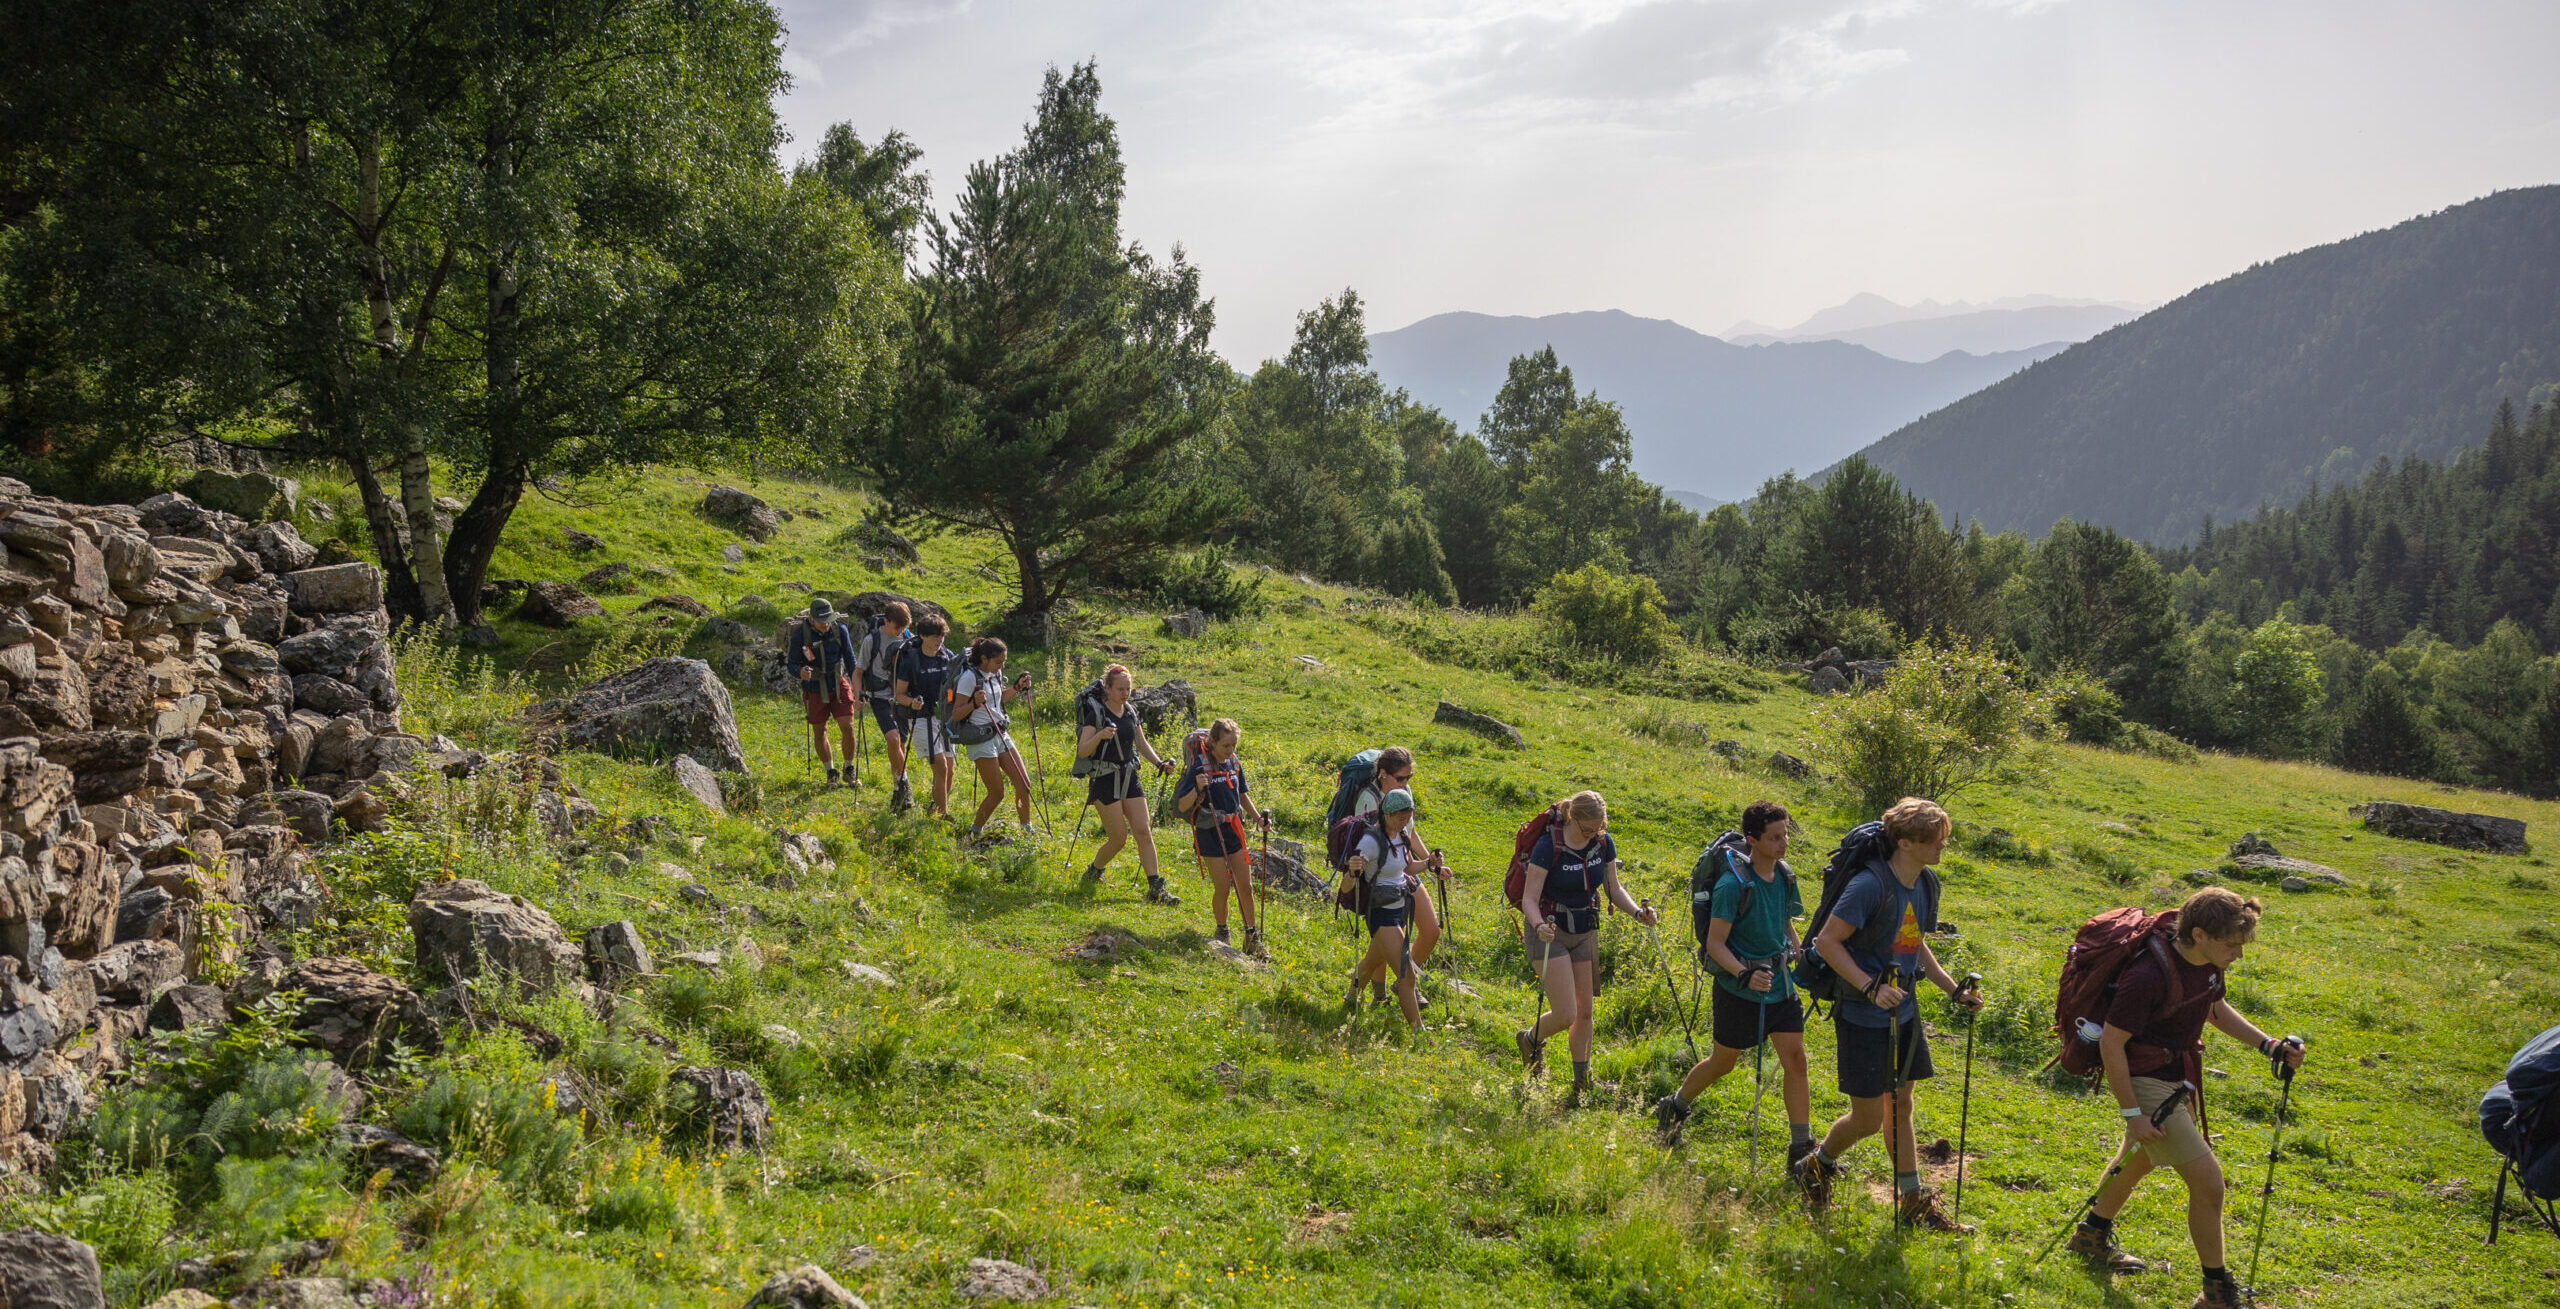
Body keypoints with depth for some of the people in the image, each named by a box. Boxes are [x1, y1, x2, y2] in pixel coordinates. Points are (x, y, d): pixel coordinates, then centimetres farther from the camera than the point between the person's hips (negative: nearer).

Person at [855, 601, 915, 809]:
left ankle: (898, 792, 19)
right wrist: (859, 693, -13)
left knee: (900, 745, 6)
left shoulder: (908, 639, 5)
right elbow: (859, 671, 0)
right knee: (893, 739, -22)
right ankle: (903, 785, -9)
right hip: (880, 698, -4)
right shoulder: (872, 639, -6)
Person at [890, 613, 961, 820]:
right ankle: (944, 813, -10)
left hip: (945, 717, 6)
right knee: (940, 766, -15)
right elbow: (899, 694, -5)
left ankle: (936, 806, 30)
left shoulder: (948, 656, 4)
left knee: (949, 769, 9)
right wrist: (912, 702, -25)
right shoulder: (910, 660, -10)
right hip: (922, 719, -5)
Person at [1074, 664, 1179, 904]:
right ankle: (1093, 872, 22)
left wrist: (1159, 763, 4)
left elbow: (1142, 744, 20)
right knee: (1119, 837, -6)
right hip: (1104, 780, -6)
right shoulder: (1096, 713, -10)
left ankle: (1156, 887, -4)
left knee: (1144, 831, -4)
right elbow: (1082, 751, -17)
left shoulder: (1131, 713, 9)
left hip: (1129, 777, 6)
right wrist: (1099, 736, -35)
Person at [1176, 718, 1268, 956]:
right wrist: (1197, 789, -32)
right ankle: (1221, 933, 20)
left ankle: (1252, 937, 12)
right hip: (1210, 832, -5)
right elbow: (1182, 806, -15)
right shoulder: (1200, 767, -14)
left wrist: (1258, 817, 5)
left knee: (1245, 886, 3)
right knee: (1223, 887, -2)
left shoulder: (1234, 763, 4)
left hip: (1234, 829, 5)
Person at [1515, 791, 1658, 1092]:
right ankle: (1530, 1039, 21)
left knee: (1584, 1011, 11)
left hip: (1585, 932, 5)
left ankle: (1582, 1078, 28)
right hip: (1550, 933, -5)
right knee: (1566, 1015, -11)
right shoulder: (1549, 846, -22)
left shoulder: (1603, 843, -5)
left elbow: (1613, 888, 6)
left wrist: (1637, 912, -12)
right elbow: (1529, 900, -21)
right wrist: (1540, 926, -41)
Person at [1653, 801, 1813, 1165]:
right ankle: (1675, 1106, 38)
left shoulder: (1785, 876, 2)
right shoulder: (1733, 884, -21)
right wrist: (1745, 974, -32)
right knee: (1723, 1063, 12)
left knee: (1795, 1060, -2)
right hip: (1738, 991, -5)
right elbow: (1715, 944, -19)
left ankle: (1801, 1148, 5)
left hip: (1780, 985, 6)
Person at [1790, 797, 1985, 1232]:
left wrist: (1955, 991, 12)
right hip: (1863, 1017, -8)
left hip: (1903, 1012, 8)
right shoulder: (1870, 884, -22)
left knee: (1901, 1106, 15)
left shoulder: (1926, 885, 5)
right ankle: (1816, 1166, 28)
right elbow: (1827, 941, -21)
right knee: (1867, 1120, 1)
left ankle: (1915, 1202, 23)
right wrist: (1870, 987, -28)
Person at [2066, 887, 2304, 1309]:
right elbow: (2111, 1043, -26)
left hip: (2175, 1075, 9)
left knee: (2140, 1159, 29)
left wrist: (2267, 1045, 4)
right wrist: (2132, 1113, -24)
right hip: (2147, 1084, -9)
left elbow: (2214, 1007, 15)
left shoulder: (2207, 963, -6)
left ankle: (2093, 1235, 53)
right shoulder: (2148, 976, -32)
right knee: (2207, 1179, -10)